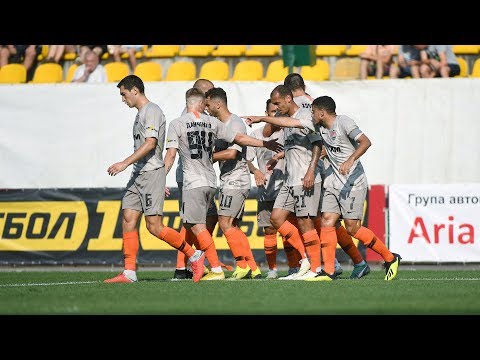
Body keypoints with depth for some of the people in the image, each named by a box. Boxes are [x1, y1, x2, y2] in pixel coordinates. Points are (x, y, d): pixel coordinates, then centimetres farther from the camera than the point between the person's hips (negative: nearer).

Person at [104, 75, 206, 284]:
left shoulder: (152, 111, -9)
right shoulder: (140, 114, 21)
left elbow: (150, 143, -20)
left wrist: (125, 163, -23)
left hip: (151, 173, -10)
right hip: (138, 175, 10)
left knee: (154, 226, -11)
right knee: (128, 220, 0)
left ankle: (194, 256, 1)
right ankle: (129, 273, -2)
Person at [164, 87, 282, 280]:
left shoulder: (177, 124, -1)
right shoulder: (213, 122, 10)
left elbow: (171, 155, -8)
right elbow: (239, 138, 15)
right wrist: (265, 144, 26)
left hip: (193, 183, -6)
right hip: (211, 181, 6)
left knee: (197, 226, -8)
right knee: (191, 224, 14)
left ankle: (216, 269, -15)